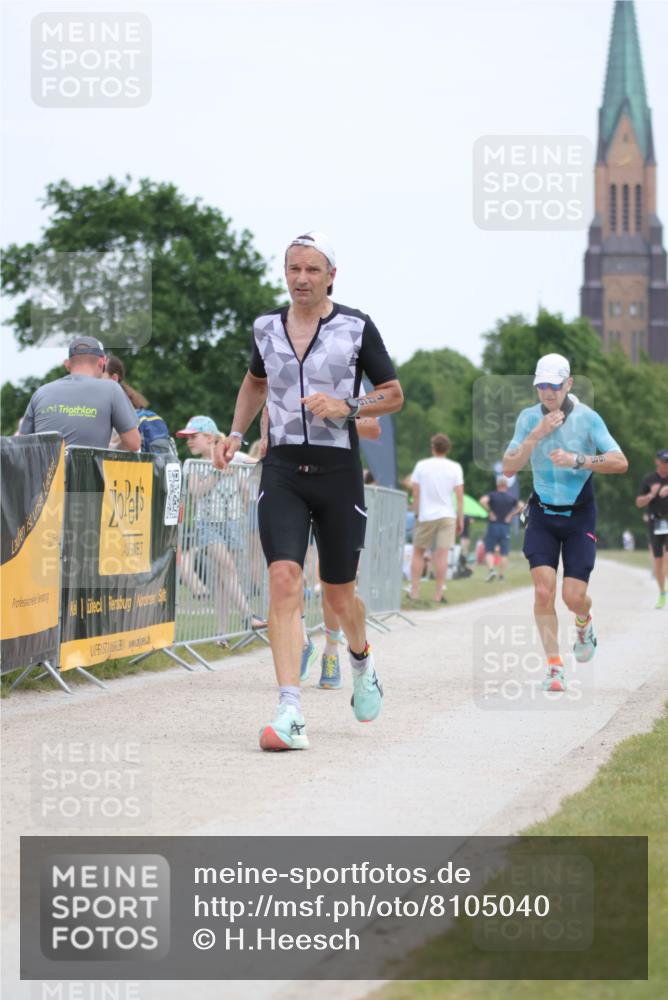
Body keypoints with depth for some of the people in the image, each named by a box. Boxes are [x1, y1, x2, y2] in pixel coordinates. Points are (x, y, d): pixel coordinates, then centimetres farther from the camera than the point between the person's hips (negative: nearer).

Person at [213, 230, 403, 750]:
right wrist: (236, 434, 15)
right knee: (284, 581, -17)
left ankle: (362, 660, 45)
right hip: (282, 470, 1)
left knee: (339, 593, 9)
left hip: (338, 472, -1)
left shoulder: (356, 327, -2)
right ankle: (290, 714, -22)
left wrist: (345, 407, -13)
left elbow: (394, 394, 3)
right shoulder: (267, 328, 7)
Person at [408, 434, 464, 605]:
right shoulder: (455, 467, 1)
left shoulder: (421, 465, 1)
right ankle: (438, 594, -7)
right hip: (447, 515, 0)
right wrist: (460, 519, 5)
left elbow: (415, 493, 2)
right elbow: (459, 496, -2)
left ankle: (414, 591, 5)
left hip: (425, 516, 0)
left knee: (418, 552, 11)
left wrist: (416, 513, 12)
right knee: (442, 554, -4)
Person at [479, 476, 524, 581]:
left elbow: (483, 501, -20)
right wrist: (511, 515, -1)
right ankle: (502, 575, 4)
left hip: (493, 525, -2)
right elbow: (521, 505, -5)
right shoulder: (511, 498, 5)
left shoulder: (492, 494, -2)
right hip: (506, 526, 2)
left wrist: (489, 512, -9)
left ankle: (491, 570, -19)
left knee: (489, 551, 2)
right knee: (504, 554, 6)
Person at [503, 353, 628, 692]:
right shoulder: (529, 418, -4)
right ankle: (554, 666, -5)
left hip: (579, 515, -1)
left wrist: (577, 459, -29)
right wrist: (536, 435, -23)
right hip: (542, 514, 2)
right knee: (543, 592, -14)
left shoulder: (587, 418, -11)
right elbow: (508, 468, -12)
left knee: (573, 597, -6)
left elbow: (620, 462, -19)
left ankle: (584, 624, 32)